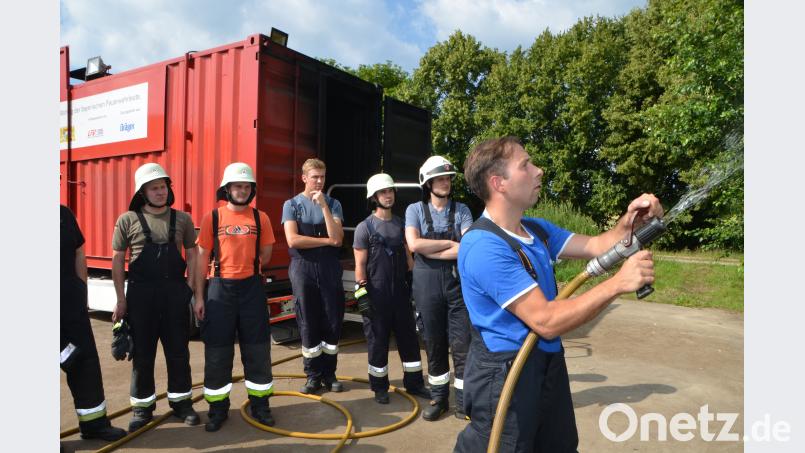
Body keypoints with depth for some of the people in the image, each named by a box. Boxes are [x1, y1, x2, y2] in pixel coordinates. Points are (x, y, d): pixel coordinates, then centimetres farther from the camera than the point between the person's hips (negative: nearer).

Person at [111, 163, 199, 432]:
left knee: (178, 351, 9)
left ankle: (181, 402, 24)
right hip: (141, 294, -1)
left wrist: (189, 290, 1)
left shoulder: (182, 219, 4)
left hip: (175, 293, 1)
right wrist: (121, 299, -1)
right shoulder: (128, 220, 0)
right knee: (142, 353, 8)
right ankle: (143, 407, 24)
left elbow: (192, 256, 7)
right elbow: (118, 261, 2)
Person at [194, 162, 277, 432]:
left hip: (251, 288, 1)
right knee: (217, 351, 6)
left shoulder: (260, 218, 2)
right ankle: (218, 408, 22)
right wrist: (199, 296, -3)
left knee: (257, 349, 7)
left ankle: (260, 404, 22)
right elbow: (202, 258, -1)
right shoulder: (212, 218, -1)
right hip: (220, 288, -1)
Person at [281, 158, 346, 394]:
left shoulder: (333, 204, 7)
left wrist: (323, 206, -11)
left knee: (333, 322, 4)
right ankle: (313, 375, 16)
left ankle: (329, 373, 19)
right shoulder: (292, 204, 4)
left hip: (330, 268, 1)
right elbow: (293, 240, -10)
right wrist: (326, 241, -7)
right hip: (303, 268, -1)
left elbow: (337, 239, -8)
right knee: (308, 323, 3)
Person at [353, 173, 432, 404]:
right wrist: (361, 293, -12)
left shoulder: (401, 224, 10)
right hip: (376, 295, -4)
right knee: (378, 341, 5)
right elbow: (360, 264, -6)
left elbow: (408, 257, 14)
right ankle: (380, 387, 20)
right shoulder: (365, 227, -4)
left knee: (409, 338, 10)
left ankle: (414, 383, 24)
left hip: (400, 292, 5)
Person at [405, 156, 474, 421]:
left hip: (458, 283, 0)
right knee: (434, 345, 10)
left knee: (462, 345, 1)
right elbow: (414, 244, -13)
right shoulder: (415, 210, 3)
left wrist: (431, 250, -12)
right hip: (427, 285, 0)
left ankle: (464, 403, 15)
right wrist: (449, 243, -9)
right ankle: (438, 398, 25)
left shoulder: (461, 210, 3)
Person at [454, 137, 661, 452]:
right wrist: (618, 283, -25)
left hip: (549, 364, 9)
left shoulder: (537, 229, 6)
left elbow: (596, 247, 9)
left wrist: (629, 222, -11)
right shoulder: (484, 246, -26)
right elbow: (546, 322, -27)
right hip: (504, 373, -9)